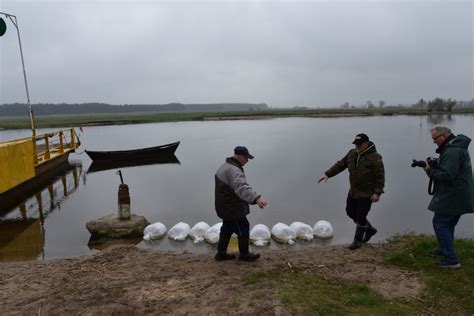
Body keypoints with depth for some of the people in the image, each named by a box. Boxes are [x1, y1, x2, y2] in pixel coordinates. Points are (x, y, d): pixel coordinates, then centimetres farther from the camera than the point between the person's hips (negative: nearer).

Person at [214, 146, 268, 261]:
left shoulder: (225, 166, 8)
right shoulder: (234, 170, -26)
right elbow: (242, 187, -44)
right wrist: (256, 198, -57)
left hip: (225, 207, 10)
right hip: (233, 209, -10)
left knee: (227, 229, 21)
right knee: (243, 229, 6)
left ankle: (221, 254, 32)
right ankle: (244, 254, 23)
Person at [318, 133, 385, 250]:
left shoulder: (374, 157, -17)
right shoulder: (352, 153, 2)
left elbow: (380, 176, -17)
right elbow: (340, 165, 8)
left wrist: (377, 193, -22)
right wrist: (327, 174, 2)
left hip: (367, 194, -7)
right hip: (354, 191, 7)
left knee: (361, 217, 0)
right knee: (351, 212, 15)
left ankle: (358, 240, 19)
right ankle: (370, 229, 35)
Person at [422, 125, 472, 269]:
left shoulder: (452, 151, -22)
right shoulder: (457, 147, 14)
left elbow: (447, 175, -27)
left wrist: (430, 170, -14)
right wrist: (434, 164, 3)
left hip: (452, 197, -11)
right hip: (459, 197, 11)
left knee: (440, 223, -4)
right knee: (448, 224, 21)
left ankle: (451, 260, 0)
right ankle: (444, 250, 35)